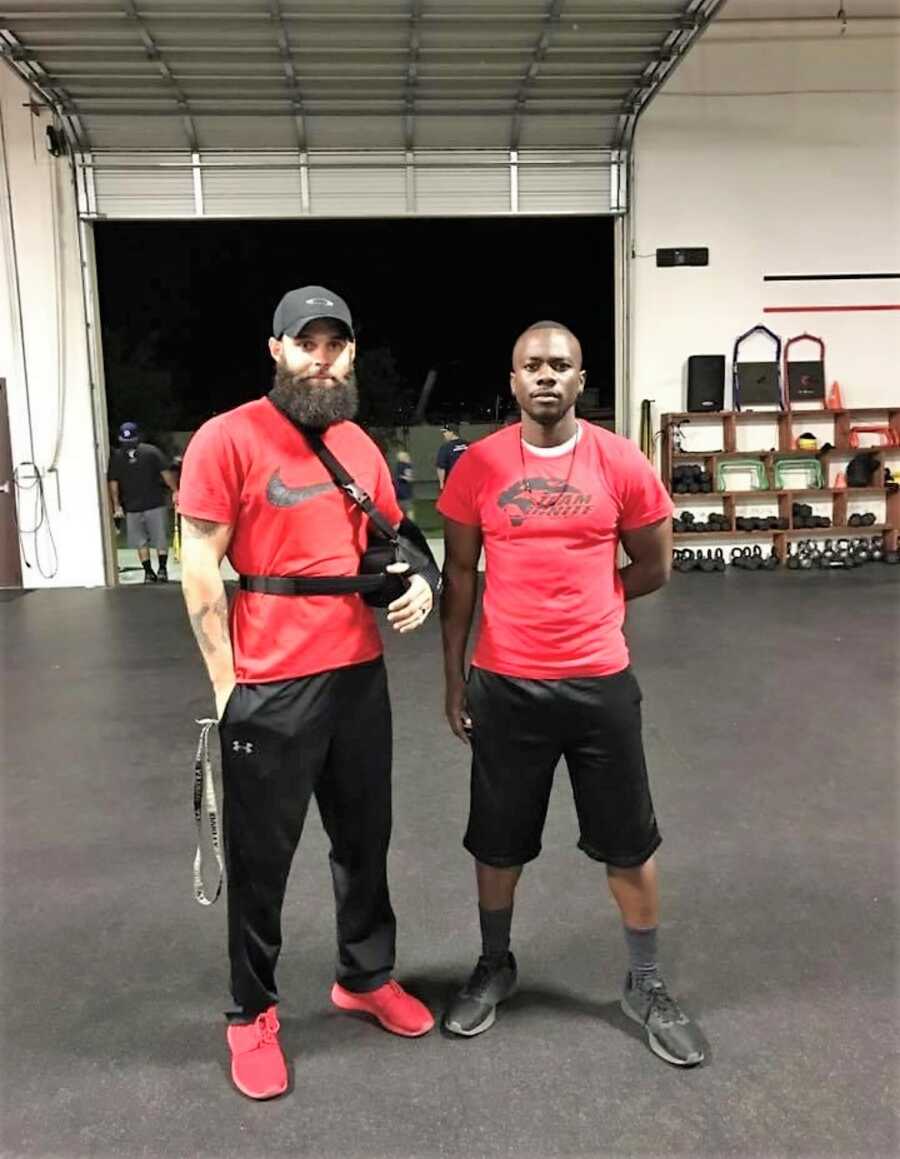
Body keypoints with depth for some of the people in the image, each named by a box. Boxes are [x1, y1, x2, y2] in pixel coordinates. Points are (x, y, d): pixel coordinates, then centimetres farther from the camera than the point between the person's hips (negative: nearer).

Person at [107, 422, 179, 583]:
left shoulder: (151, 452, -6)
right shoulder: (116, 457, 1)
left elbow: (166, 472, -6)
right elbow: (113, 483, 3)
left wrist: (175, 491, -11)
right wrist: (117, 505, 0)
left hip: (156, 504, -2)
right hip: (132, 508, 2)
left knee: (161, 540, 1)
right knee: (141, 543, 6)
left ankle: (162, 569, 10)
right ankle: (148, 572, 13)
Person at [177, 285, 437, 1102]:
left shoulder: (360, 445, 8)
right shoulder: (227, 438, -10)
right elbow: (200, 569, -10)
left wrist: (415, 584, -3)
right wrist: (226, 681, -11)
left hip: (360, 675, 6)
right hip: (269, 688, -6)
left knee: (365, 839, 20)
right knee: (261, 857, 10)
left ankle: (367, 977, 42)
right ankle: (252, 1014, 31)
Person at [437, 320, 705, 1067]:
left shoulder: (622, 463, -4)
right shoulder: (480, 465, -3)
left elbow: (654, 567, 6)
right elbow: (460, 575, 3)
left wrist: (580, 606, 6)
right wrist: (454, 676, 3)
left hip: (601, 683, 0)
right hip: (505, 686, 0)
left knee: (629, 844, 12)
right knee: (499, 840, 15)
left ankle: (646, 987, 33)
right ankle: (495, 966, 39)